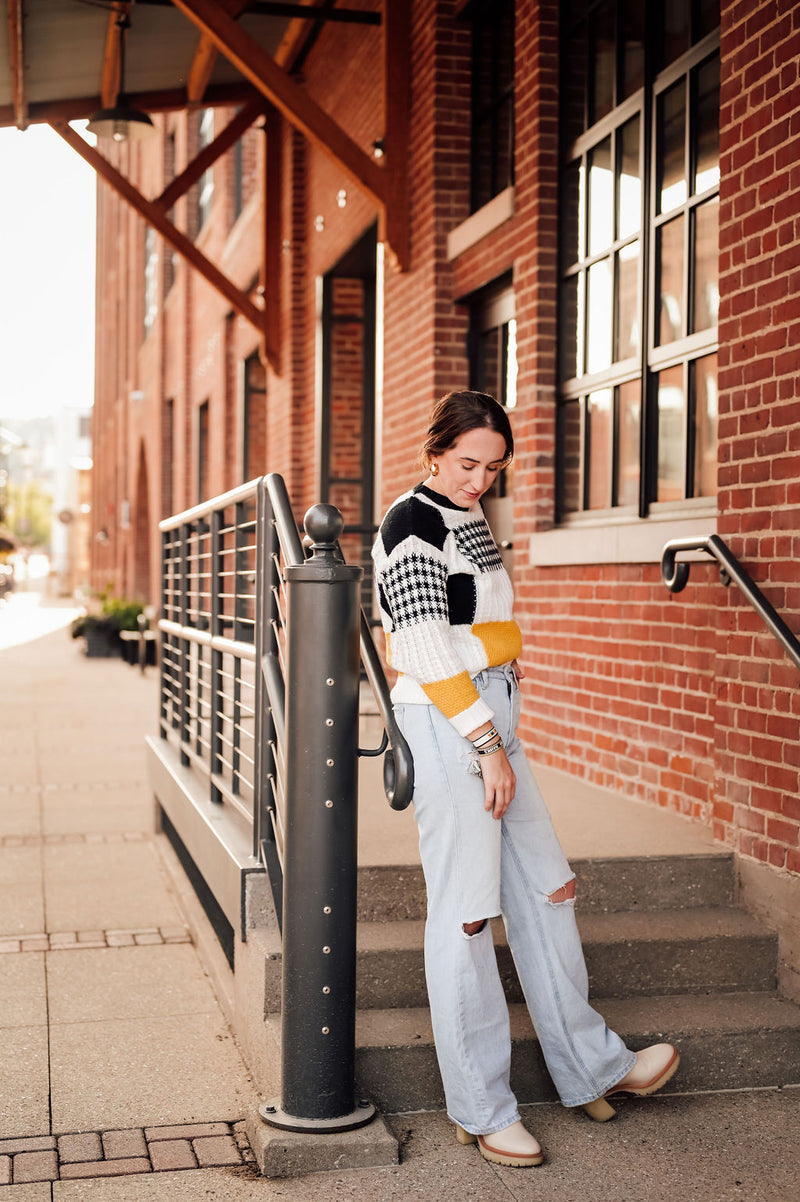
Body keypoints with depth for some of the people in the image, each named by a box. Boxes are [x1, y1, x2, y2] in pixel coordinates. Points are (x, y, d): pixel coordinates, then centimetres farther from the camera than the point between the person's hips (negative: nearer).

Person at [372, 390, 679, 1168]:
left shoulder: (470, 519, 17)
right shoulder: (412, 525, -12)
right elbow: (427, 651, -18)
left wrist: (499, 737, 20)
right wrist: (487, 744, -18)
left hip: (491, 722, 9)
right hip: (446, 725, -9)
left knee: (544, 890, 13)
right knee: (464, 913, -3)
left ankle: (590, 1067, 26)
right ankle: (479, 1111, 8)